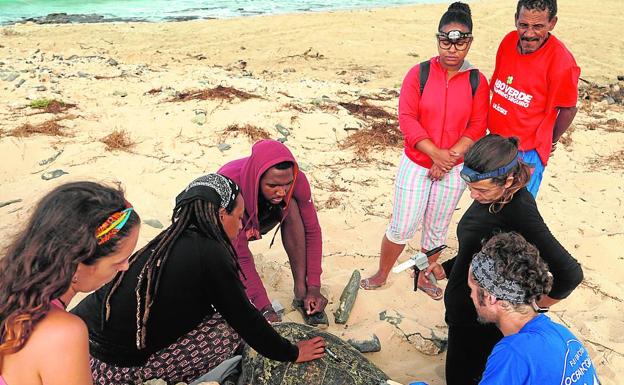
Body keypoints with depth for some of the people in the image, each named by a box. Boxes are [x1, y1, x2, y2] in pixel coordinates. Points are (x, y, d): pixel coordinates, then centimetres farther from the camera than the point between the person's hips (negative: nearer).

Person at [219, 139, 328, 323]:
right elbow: (241, 257, -35)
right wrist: (265, 308, -36)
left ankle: (301, 292, -22)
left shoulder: (296, 179, -31)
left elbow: (312, 230, -21)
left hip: (260, 220, 2)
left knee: (291, 206, -29)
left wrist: (314, 287, -27)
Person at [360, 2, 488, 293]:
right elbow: (407, 118, -12)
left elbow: (477, 128, -3)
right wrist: (436, 153, -19)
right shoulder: (419, 73, -7)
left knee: (436, 229, 14)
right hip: (415, 164, -2)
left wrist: (450, 158, -15)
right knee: (402, 227, 3)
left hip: (454, 169, 2)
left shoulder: (477, 81, -2)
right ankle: (381, 275, 24)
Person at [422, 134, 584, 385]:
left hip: (481, 325, -9)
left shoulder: (520, 213, -30)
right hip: (462, 312, 9)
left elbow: (570, 274, -34)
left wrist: (536, 305, -18)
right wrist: (446, 269, 4)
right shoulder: (491, 196, -4)